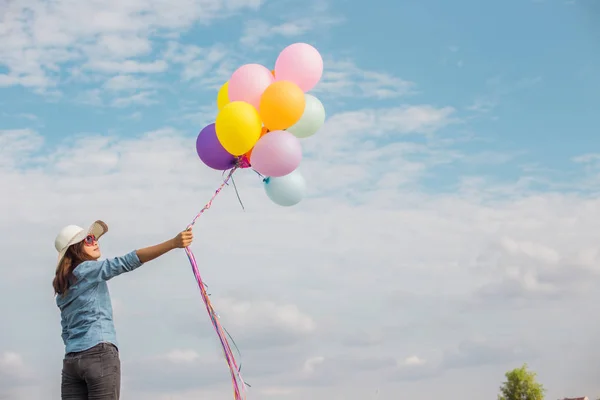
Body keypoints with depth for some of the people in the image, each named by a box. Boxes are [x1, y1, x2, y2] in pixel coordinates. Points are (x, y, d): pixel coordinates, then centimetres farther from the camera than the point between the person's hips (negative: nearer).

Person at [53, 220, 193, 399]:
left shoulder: (62, 290, 22)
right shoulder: (88, 269, -1)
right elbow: (129, 261, -14)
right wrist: (173, 243, -20)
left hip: (71, 361, 8)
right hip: (100, 354, -8)